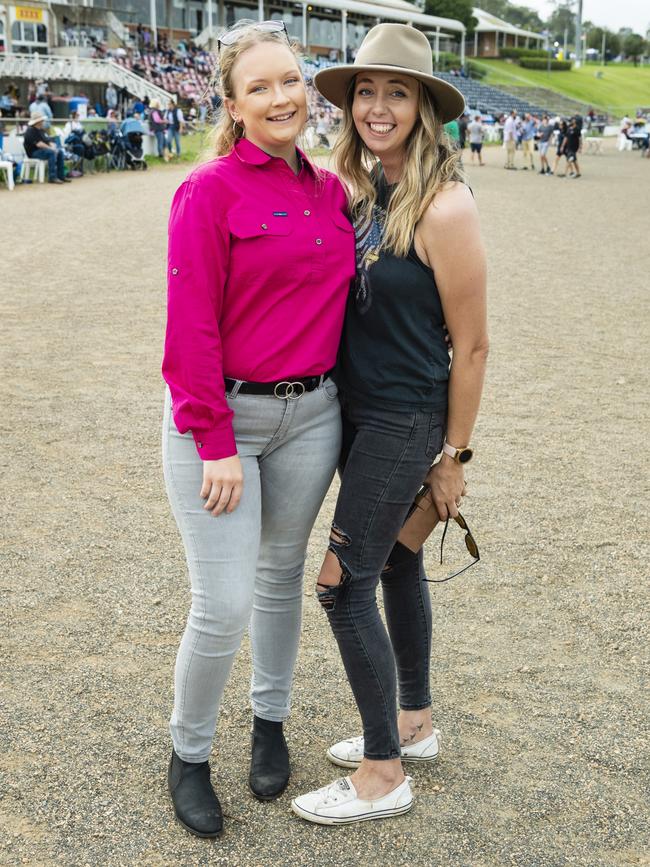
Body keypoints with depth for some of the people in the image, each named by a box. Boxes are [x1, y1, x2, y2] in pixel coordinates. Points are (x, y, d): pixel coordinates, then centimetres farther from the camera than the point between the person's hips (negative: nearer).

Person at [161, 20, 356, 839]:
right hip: (219, 417, -5)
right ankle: (188, 754, 23)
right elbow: (191, 327, -15)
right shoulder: (209, 191, -12)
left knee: (283, 575, 19)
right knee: (224, 606, -3)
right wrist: (216, 445, -16)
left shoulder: (331, 191, 5)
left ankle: (270, 720, 42)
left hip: (311, 415, 6)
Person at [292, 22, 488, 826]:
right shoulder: (357, 189, 5)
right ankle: (414, 724, 37)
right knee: (394, 563, 18)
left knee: (344, 583, -4)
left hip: (406, 420, -8)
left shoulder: (444, 207, -19)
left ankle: (383, 775, 12)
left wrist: (453, 455, -10)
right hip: (355, 410, 8)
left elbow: (471, 344, -15)